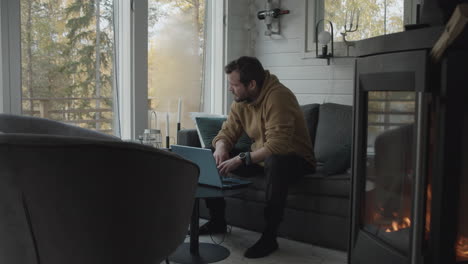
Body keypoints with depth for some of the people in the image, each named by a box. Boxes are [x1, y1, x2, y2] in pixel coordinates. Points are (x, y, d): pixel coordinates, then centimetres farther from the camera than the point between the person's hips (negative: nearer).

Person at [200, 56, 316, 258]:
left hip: (294, 159, -8)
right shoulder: (240, 101, -2)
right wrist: (221, 148, -21)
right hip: (259, 156, 8)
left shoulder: (278, 97, -27)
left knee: (276, 162, -42)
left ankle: (269, 237, -29)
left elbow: (277, 145, -35)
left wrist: (240, 160, -35)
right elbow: (227, 131, 2)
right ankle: (217, 221, 12)